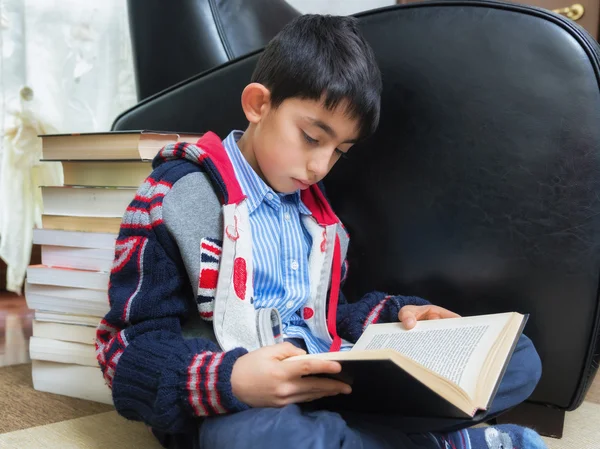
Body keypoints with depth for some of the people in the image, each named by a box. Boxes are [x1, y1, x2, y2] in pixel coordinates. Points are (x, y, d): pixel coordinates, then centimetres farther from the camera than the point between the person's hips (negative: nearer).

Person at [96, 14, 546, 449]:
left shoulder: (312, 207, 16)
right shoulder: (176, 199, -7)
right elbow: (128, 351, -10)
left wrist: (396, 315, 5)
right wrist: (230, 382, -29)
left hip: (336, 384, 6)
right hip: (235, 411, -5)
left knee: (518, 357, -3)